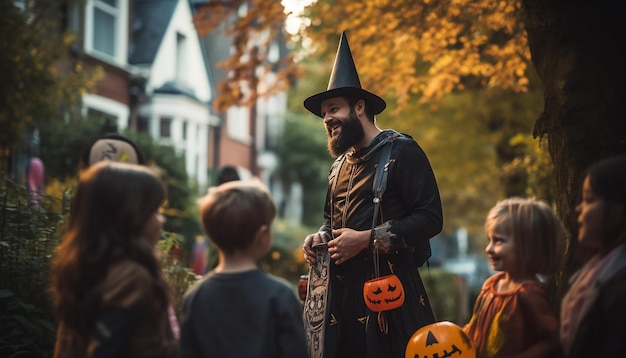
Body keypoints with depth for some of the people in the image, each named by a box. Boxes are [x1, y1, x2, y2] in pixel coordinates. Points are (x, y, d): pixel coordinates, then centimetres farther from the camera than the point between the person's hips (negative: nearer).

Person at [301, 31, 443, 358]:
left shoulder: (402, 152, -6)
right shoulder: (339, 166, 18)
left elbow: (430, 218, -13)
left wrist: (367, 239, -17)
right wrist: (319, 237, 8)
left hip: (386, 286, -7)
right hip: (339, 288, 7)